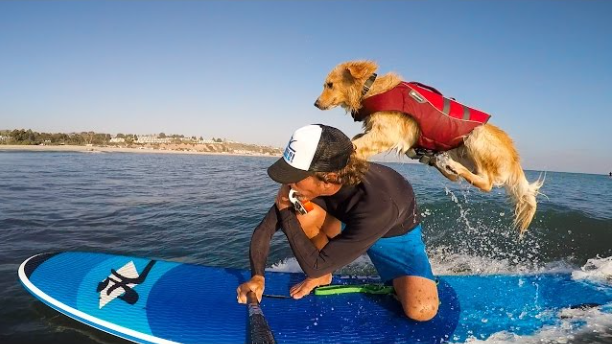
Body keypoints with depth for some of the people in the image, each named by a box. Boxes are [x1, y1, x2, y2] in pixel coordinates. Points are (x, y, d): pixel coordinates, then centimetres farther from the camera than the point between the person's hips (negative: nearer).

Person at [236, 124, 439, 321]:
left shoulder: (377, 205, -43)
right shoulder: (310, 179, -28)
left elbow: (314, 267, -37)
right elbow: (264, 230, -17)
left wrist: (285, 212, -33)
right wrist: (257, 276, -27)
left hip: (397, 236, -3)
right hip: (350, 225, 4)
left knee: (421, 311, -25)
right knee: (304, 213, -26)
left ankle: (397, 282, 9)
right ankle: (322, 276, 1)